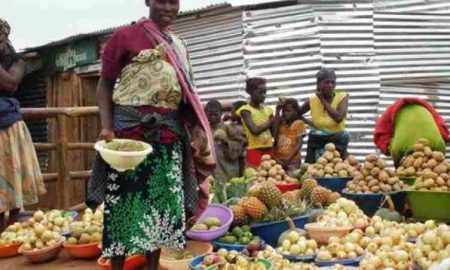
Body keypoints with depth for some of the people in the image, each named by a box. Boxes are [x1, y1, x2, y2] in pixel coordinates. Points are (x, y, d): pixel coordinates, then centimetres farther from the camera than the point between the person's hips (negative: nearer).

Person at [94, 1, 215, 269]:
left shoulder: (179, 45, 16)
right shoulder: (125, 36, -1)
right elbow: (106, 84, -1)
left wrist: (197, 128, 6)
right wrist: (107, 127, -13)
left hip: (170, 134, 5)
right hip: (130, 131, -5)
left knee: (163, 201, 8)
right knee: (126, 200, -2)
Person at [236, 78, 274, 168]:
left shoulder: (268, 110, 13)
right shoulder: (245, 110, -4)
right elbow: (255, 130, -19)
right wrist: (270, 122, -11)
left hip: (269, 150, 6)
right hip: (255, 151, -5)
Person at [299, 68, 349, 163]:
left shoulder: (342, 97, -5)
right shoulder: (312, 100, 1)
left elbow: (339, 117, -22)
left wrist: (323, 100, -15)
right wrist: (308, 122, -2)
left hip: (337, 142, -2)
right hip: (316, 142, 2)